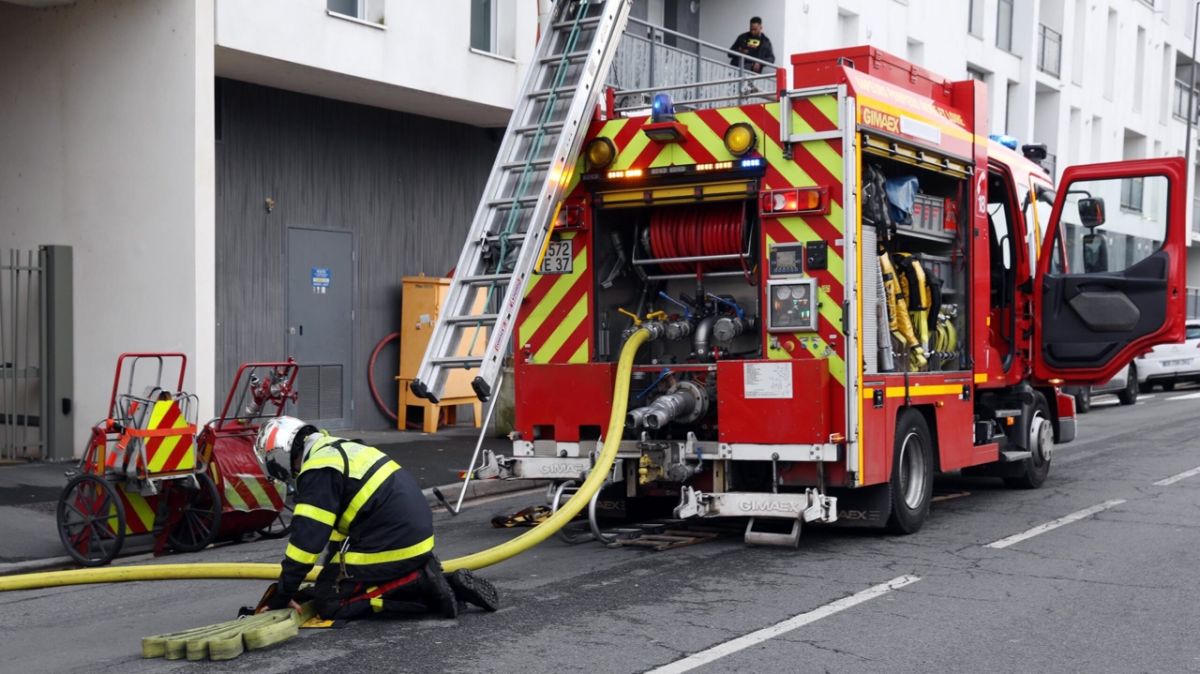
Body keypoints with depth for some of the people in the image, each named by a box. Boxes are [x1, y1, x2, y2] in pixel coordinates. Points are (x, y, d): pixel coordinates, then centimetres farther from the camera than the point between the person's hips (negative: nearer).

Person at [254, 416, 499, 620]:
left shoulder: (318, 470, -12)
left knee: (331, 604, -3)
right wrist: (332, 576, 28)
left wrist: (281, 595, -5)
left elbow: (307, 538, -15)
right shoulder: (339, 450, 19)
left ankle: (420, 586, -11)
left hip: (392, 545, -9)